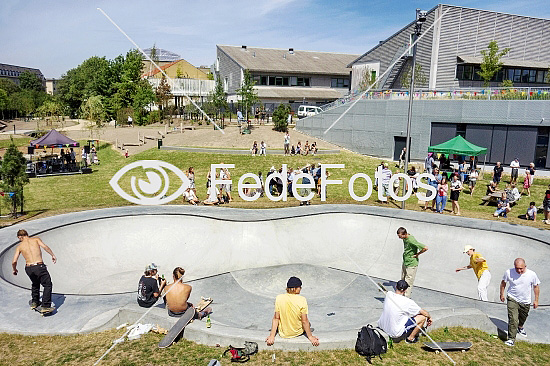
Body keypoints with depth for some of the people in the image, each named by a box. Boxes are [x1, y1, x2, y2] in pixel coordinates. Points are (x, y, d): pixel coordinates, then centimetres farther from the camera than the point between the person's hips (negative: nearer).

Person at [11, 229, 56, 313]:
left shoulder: (19, 246, 12)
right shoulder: (36, 239, 8)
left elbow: (14, 261, 6)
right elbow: (45, 247, -10)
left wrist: (14, 270, 24)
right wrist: (53, 255, -1)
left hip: (28, 268, 4)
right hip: (39, 266, -4)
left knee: (35, 284, 32)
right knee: (48, 285, 8)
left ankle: (34, 302, 39)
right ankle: (45, 306, 1)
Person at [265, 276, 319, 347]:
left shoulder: (279, 298, -16)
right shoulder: (302, 300, -21)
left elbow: (276, 318, -12)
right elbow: (304, 321, -16)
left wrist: (272, 336, -5)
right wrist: (310, 337, -4)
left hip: (283, 334, 1)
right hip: (298, 332, -1)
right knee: (307, 324, 30)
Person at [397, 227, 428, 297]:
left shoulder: (411, 240, -28)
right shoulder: (405, 238, -1)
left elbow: (425, 248, -31)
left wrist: (417, 254, -18)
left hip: (411, 264, -9)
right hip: (405, 263, 9)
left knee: (408, 283, -1)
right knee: (403, 281, 18)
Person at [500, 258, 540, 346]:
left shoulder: (532, 274, -18)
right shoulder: (508, 272, -19)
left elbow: (536, 287, 0)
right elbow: (503, 283, 0)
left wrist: (536, 300, 3)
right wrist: (502, 294, 7)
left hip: (525, 302, 3)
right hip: (512, 299, -2)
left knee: (523, 317, 26)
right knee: (513, 319, -15)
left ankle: (520, 327, 58)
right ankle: (511, 339, -7)